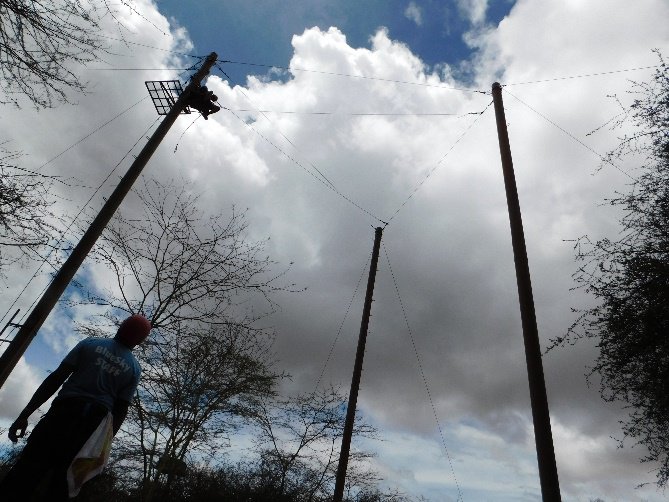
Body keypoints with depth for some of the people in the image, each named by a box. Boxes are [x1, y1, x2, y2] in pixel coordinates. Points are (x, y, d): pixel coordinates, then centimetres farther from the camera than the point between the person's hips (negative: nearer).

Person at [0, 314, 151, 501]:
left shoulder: (90, 343, 5)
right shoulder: (134, 369, 7)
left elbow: (56, 378, -2)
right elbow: (120, 410, 3)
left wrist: (25, 414, -1)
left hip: (62, 412, -1)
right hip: (93, 424, 1)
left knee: (22, 477, 2)